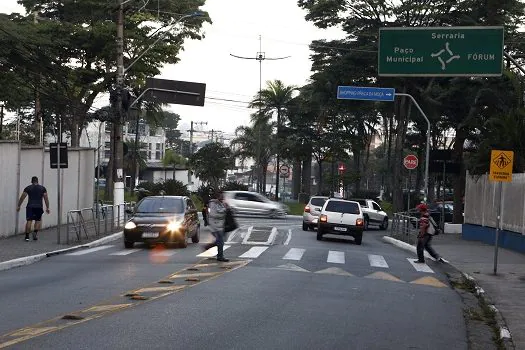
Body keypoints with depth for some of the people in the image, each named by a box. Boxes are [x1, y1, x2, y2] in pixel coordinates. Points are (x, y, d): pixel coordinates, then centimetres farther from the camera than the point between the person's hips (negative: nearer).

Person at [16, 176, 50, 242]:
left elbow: (22, 197, 5)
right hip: (39, 207, 1)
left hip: (30, 207, -1)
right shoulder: (42, 188, 8)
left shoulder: (28, 188, 6)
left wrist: (18, 206, 13)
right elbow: (46, 198, 4)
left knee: (29, 221, -1)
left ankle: (27, 236, -4)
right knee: (38, 220, 15)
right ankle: (35, 232, -5)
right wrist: (47, 208, 8)